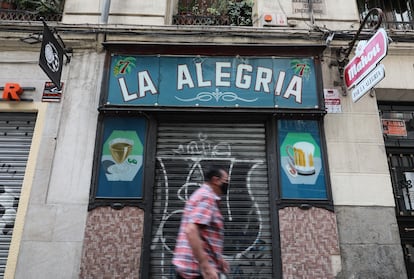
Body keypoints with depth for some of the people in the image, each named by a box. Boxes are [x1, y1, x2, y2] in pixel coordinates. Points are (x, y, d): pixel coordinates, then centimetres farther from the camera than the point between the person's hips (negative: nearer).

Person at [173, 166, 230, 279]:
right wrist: (206, 267, -28)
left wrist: (218, 259, 26)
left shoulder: (202, 194, 18)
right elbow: (191, 231, -27)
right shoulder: (207, 197, -14)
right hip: (198, 270, -10)